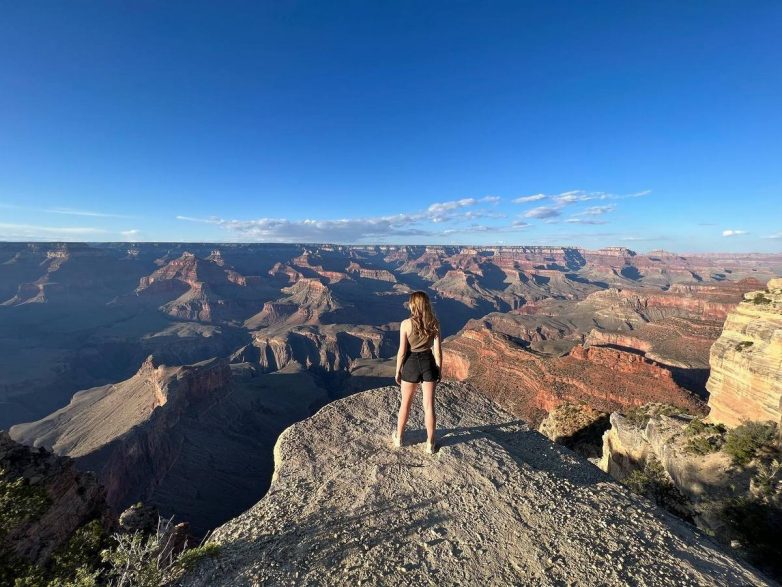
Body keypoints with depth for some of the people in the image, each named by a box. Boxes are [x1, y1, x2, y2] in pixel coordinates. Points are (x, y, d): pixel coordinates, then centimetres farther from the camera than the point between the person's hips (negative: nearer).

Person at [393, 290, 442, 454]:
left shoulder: (406, 324, -15)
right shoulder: (434, 323, -7)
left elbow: (402, 352, -12)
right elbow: (437, 351, -5)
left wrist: (397, 371, 1)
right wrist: (439, 370, 7)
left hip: (411, 364, -2)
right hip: (429, 363, 2)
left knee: (405, 404, 18)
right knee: (429, 406, 12)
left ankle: (398, 437, 37)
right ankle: (430, 444, 25)